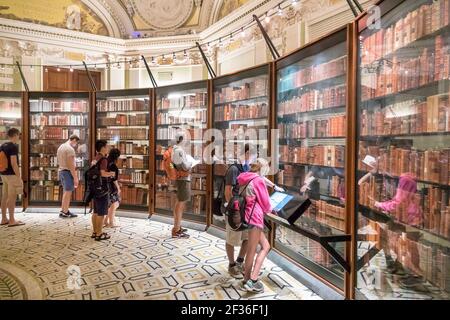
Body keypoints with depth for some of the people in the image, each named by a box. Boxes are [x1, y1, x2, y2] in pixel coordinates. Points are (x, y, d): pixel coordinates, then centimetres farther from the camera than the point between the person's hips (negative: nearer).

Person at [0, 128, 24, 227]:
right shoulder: (13, 146, -14)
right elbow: (13, 163, -20)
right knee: (12, 197, -4)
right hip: (12, 175, -9)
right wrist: (19, 177, -17)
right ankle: (12, 220, 0)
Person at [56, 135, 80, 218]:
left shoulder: (61, 147, 15)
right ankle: (65, 212, 2)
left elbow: (59, 162, 17)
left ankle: (64, 210, 21)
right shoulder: (70, 149, -15)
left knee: (65, 192, 16)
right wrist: (75, 178, -18)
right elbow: (71, 165, -20)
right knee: (68, 192, -3)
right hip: (68, 172, -10)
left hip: (61, 171, 10)